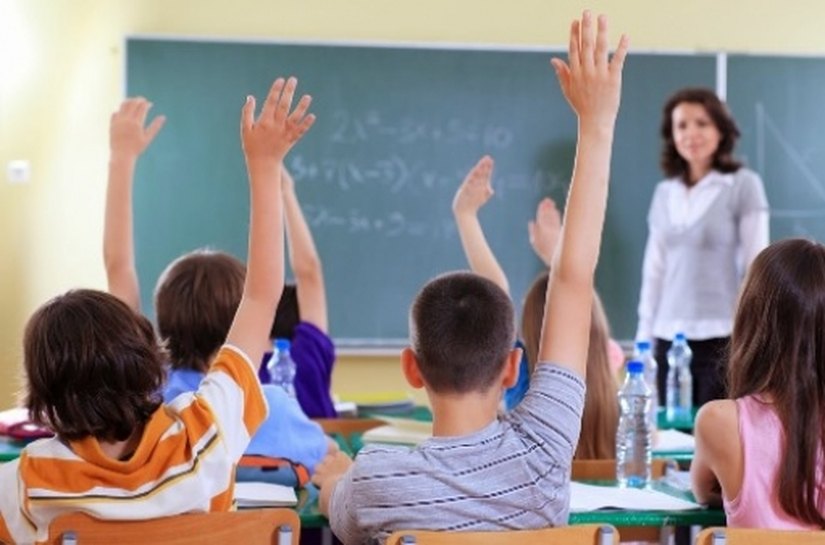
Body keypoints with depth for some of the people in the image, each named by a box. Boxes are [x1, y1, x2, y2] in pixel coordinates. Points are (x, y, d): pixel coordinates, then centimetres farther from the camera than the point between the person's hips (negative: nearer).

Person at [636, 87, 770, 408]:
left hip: (723, 339, -4)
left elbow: (756, 265, -4)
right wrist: (644, 338, 11)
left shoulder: (743, 185, -1)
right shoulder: (664, 193, 12)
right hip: (669, 339, 5)